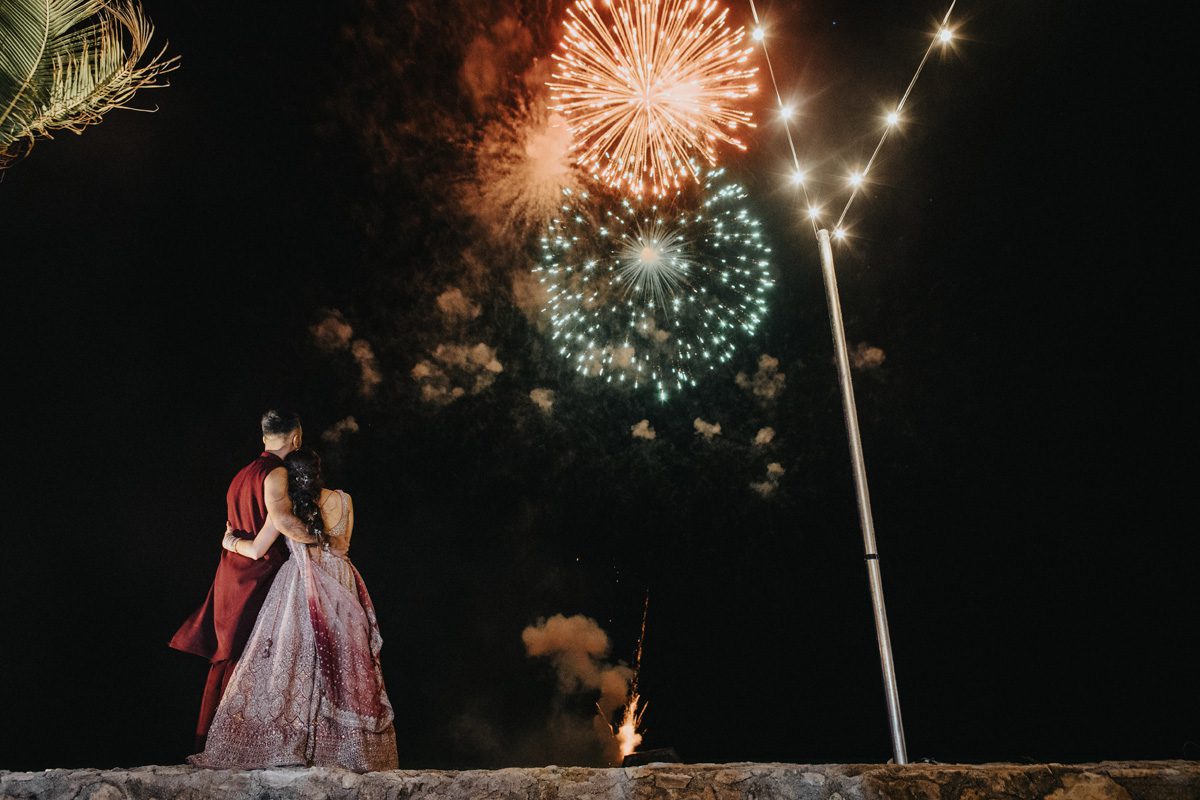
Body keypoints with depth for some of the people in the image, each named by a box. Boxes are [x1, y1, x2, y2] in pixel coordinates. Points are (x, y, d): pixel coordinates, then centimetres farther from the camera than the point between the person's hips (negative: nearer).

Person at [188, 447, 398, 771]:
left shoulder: (285, 507, -6)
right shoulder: (343, 500, 1)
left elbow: (256, 550, -1)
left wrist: (231, 541, 18)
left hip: (301, 587, -3)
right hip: (340, 586, 3)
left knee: (293, 663, 5)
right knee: (342, 664, 9)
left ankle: (285, 743, 10)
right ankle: (348, 745, 15)